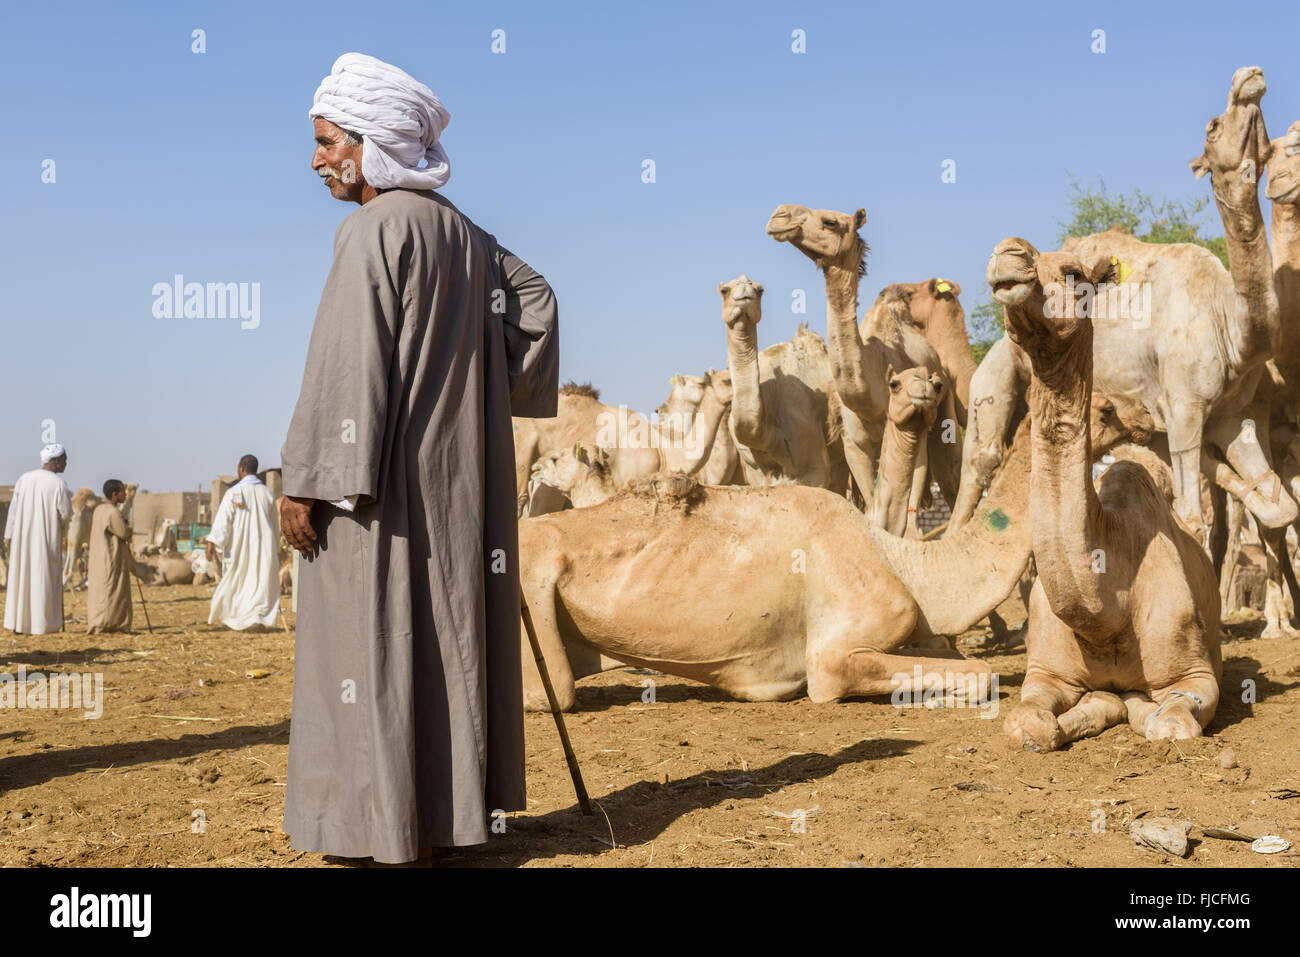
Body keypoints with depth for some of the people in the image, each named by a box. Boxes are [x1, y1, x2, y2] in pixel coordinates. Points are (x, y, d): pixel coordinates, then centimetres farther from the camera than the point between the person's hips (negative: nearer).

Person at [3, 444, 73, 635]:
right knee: (44, 579, 4)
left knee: (21, 578, 11)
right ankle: (42, 624, 4)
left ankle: (18, 624, 11)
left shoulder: (24, 479, 1)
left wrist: (10, 536, 8)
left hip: (23, 538, 4)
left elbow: (14, 510, 3)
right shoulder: (59, 484, -13)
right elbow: (66, 514, -13)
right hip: (47, 539, -4)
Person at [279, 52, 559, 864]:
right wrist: (489, 381, 19)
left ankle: (393, 828, 1)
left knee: (379, 641, -3)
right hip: (456, 468, 8)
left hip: (381, 474, -8)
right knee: (445, 631, 11)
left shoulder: (376, 229, -13)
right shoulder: (457, 230, 11)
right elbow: (536, 296, 21)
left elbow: (347, 363, -19)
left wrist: (307, 477, -17)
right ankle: (448, 810, 18)